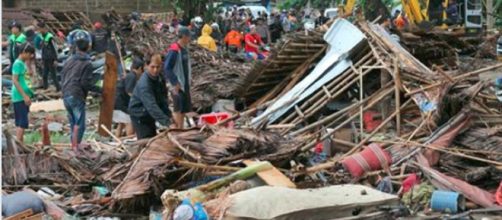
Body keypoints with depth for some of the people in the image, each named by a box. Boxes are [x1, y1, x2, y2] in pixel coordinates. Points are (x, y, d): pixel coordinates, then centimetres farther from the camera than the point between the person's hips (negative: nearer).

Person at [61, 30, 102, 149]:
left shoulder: (70, 60, 10)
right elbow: (85, 83, -15)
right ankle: (75, 147, -9)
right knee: (79, 124, -3)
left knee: (73, 123, 17)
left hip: (66, 95, 7)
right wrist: (99, 90, -5)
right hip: (77, 96, -7)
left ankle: (73, 145, 22)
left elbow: (62, 76, 16)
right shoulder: (87, 63, -9)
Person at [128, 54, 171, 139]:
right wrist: (167, 122, -48)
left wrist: (168, 115, -7)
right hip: (140, 116, -8)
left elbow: (163, 100, 4)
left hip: (149, 116, 8)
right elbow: (152, 106, -41)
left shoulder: (160, 78, -4)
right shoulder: (144, 84, -31)